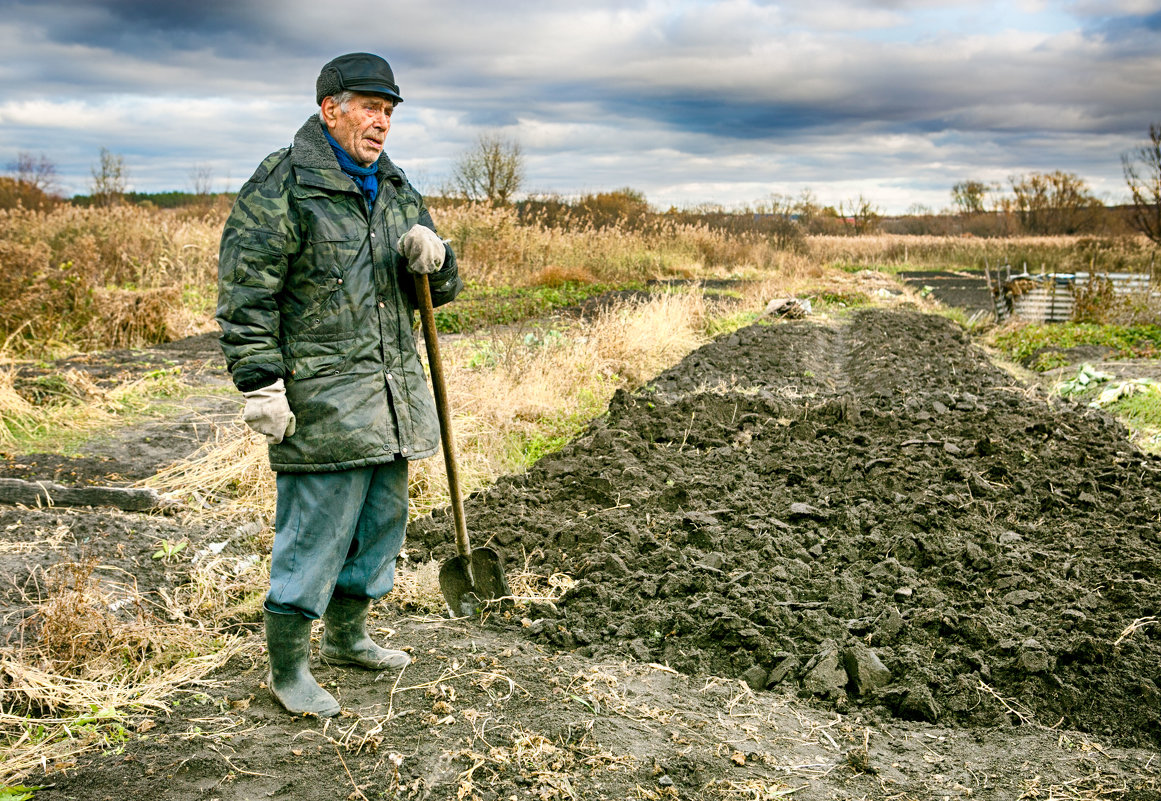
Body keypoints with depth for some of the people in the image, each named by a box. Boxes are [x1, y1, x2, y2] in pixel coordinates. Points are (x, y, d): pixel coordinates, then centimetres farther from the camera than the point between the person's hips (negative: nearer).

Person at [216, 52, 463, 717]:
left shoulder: (396, 190, 15)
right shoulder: (281, 189, -8)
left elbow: (443, 289, 18)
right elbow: (245, 295, -11)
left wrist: (433, 257, -5)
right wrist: (261, 384, -16)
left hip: (393, 397, 8)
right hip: (322, 400, -8)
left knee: (383, 521, 17)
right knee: (315, 532, -2)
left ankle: (348, 634, 37)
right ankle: (287, 668, 15)